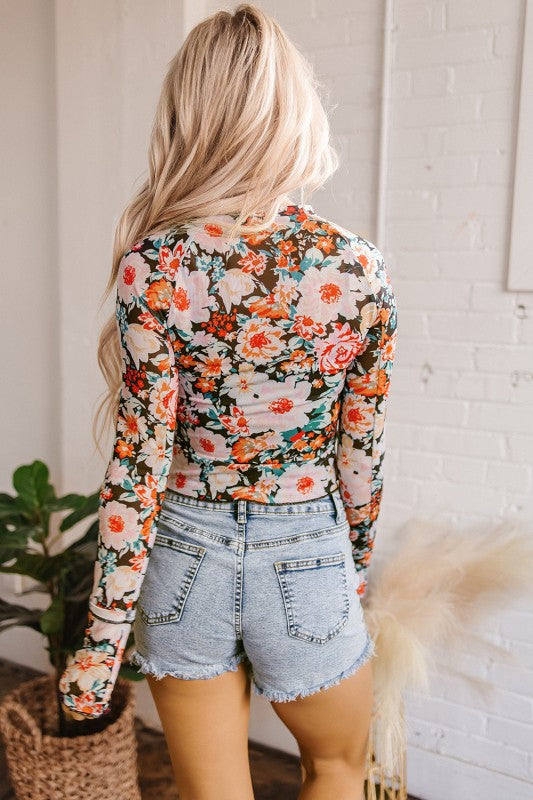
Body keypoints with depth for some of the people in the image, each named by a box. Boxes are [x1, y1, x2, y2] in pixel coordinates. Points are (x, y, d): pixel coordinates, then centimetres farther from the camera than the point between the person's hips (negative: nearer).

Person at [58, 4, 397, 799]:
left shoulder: (154, 262, -16)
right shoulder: (361, 268, -11)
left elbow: (139, 463, -15)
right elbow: (362, 451, -3)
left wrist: (102, 640, -4)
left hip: (186, 557, 0)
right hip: (307, 563, 1)